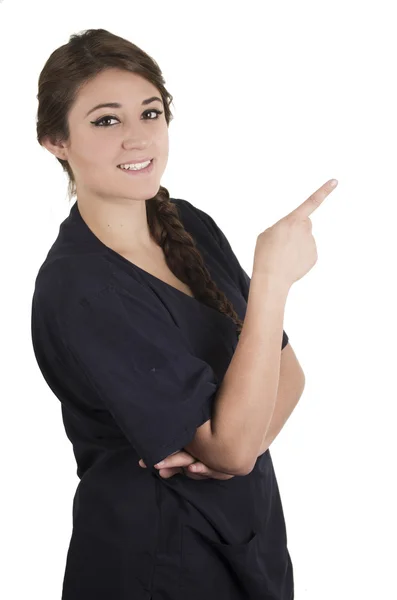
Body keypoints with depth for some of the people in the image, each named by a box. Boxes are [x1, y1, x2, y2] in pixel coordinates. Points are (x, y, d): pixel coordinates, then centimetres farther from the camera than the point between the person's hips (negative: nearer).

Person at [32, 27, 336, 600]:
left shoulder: (191, 226, -3)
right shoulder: (74, 290, -24)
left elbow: (284, 369, 3)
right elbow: (231, 449, -25)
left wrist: (245, 435, -17)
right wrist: (273, 279, -27)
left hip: (251, 527, 6)